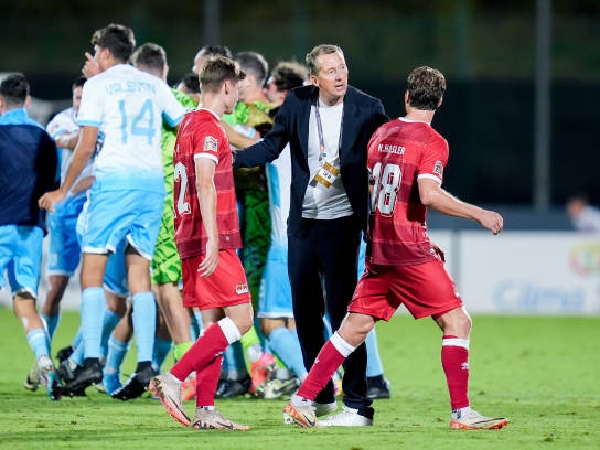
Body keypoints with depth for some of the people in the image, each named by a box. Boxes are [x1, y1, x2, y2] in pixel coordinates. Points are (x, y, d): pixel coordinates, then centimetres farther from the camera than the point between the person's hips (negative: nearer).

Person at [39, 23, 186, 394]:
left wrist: (63, 191, 5)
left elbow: (87, 145, -2)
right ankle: (146, 364, -4)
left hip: (114, 181, -4)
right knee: (140, 274, 6)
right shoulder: (154, 85, 16)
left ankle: (92, 360, -14)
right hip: (153, 183, 4)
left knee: (93, 270, -2)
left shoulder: (99, 85, 3)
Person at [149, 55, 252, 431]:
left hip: (191, 240, 10)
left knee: (214, 323, 8)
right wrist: (213, 241, -25)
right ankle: (174, 379, -15)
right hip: (212, 240, -10)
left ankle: (205, 409, 3)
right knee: (241, 317, -9)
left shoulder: (189, 124, 18)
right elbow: (205, 185, -20)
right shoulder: (209, 127, -11)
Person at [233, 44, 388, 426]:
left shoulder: (366, 108, -8)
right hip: (302, 222, 5)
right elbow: (270, 147, 6)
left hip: (341, 222, -5)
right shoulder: (297, 103, 1)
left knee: (342, 313, -8)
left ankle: (358, 406, -3)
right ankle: (321, 397, 28)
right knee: (305, 312, 13)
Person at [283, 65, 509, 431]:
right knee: (457, 322, -2)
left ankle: (302, 401, 9)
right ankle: (462, 412, -8)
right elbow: (429, 195, -23)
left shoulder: (382, 134, 12)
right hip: (411, 251, -7)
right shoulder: (432, 142, -9)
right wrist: (479, 214, -17)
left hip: (378, 247, 7)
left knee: (356, 327, 11)